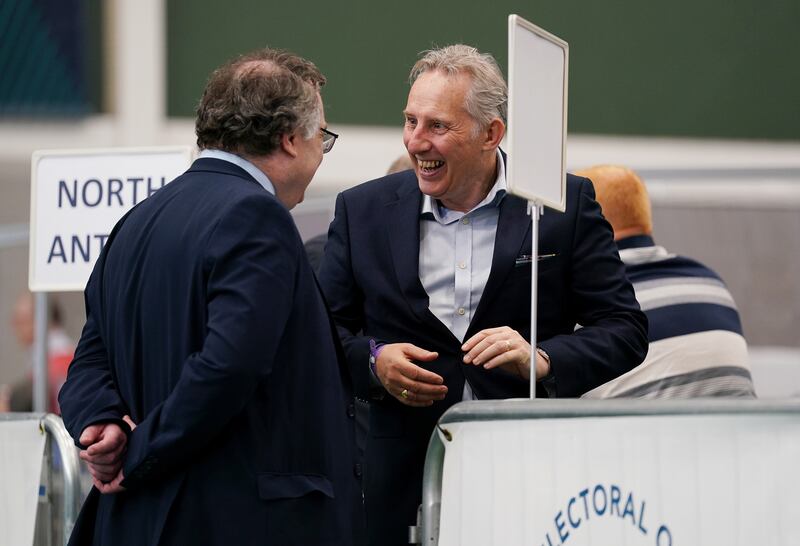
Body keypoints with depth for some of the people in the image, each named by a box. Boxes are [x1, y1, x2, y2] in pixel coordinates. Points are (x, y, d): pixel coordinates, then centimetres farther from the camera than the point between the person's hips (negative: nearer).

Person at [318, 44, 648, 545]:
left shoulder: (567, 204, 0)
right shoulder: (363, 211, 7)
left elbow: (626, 332, -2)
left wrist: (542, 360, -19)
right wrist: (372, 361, -11)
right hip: (406, 480, 2)